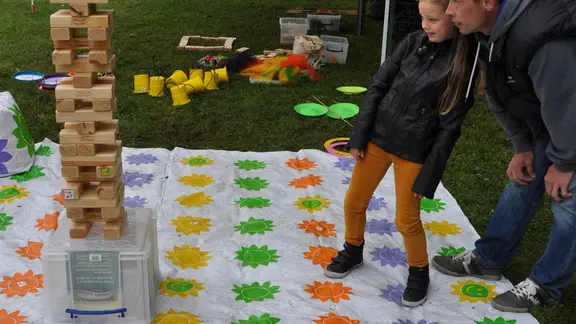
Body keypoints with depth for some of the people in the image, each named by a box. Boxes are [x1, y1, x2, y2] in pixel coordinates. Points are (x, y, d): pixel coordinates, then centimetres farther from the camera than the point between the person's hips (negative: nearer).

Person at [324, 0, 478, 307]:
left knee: (406, 220, 6)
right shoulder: (413, 42, -4)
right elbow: (378, 87, 1)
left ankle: (419, 272, 32)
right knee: (353, 203, 14)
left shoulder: (465, 64, -14)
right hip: (378, 137, 4)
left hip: (414, 152, -4)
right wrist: (359, 136, -2)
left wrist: (427, 176, -10)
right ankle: (353, 251, 40)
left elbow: (449, 127, -12)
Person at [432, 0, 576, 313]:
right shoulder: (489, 31, -13)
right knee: (522, 185, 15)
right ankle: (487, 259, 30)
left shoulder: (546, 41, -42)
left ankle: (545, 286, 19)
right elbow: (500, 97, 0)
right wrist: (522, 148, 2)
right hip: (547, 121, 8)